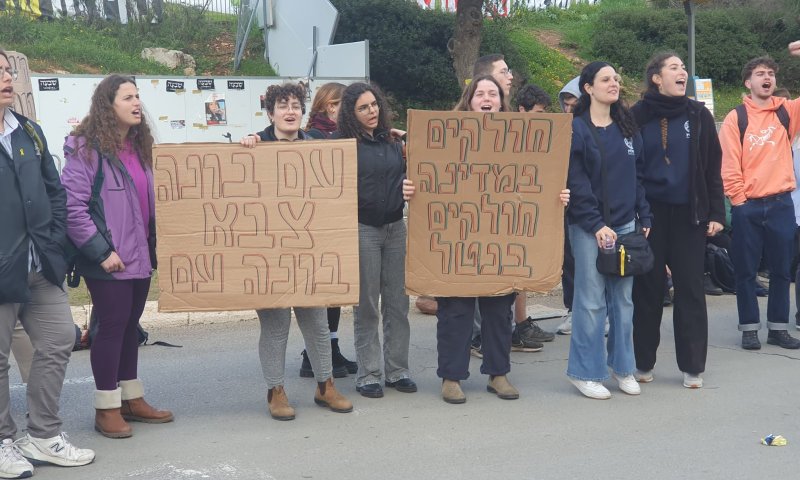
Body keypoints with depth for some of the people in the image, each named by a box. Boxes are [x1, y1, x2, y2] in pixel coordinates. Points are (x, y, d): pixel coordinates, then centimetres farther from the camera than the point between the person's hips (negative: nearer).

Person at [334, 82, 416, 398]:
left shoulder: (393, 141, 9)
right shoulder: (343, 144, -4)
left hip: (395, 227, 4)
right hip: (363, 228, -4)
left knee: (398, 303, 7)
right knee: (366, 306, 3)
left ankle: (397, 370, 18)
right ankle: (368, 375, 12)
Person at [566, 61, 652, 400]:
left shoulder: (628, 128, 13)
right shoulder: (576, 129, -6)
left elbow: (638, 177, 15)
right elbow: (576, 183, -12)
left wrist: (644, 218, 7)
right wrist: (596, 224, -16)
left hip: (626, 224, 6)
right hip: (588, 228, -6)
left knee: (623, 299, 9)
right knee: (591, 300, -3)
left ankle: (622, 366, 21)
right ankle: (585, 372, 7)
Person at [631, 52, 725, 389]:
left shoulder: (699, 115, 4)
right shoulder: (638, 116, -2)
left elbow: (712, 169, 6)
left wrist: (716, 213, 1)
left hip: (689, 215, 1)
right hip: (649, 213, -1)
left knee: (690, 288, 3)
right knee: (647, 288, 5)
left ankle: (692, 366, 10)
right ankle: (643, 362, 16)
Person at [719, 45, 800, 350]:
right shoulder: (735, 118, 0)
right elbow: (729, 165, -3)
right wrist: (738, 201, -8)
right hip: (747, 206, -2)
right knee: (746, 270, 3)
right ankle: (749, 328, 12)